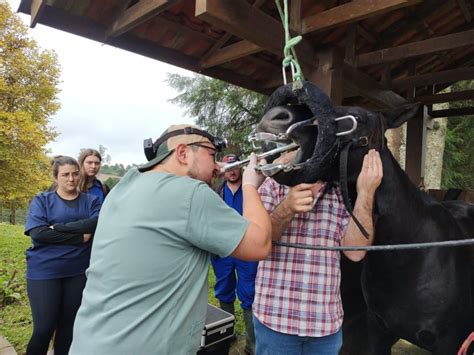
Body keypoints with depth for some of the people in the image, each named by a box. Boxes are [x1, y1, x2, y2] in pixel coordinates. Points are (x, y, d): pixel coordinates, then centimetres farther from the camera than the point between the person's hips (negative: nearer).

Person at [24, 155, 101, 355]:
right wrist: (80, 236, -18)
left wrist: (58, 228, -20)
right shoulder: (41, 200, 0)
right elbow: (38, 233, -15)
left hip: (78, 271, 2)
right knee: (44, 328, 4)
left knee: (68, 325, 14)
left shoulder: (91, 201, 3)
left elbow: (97, 224, -15)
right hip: (44, 272, -1)